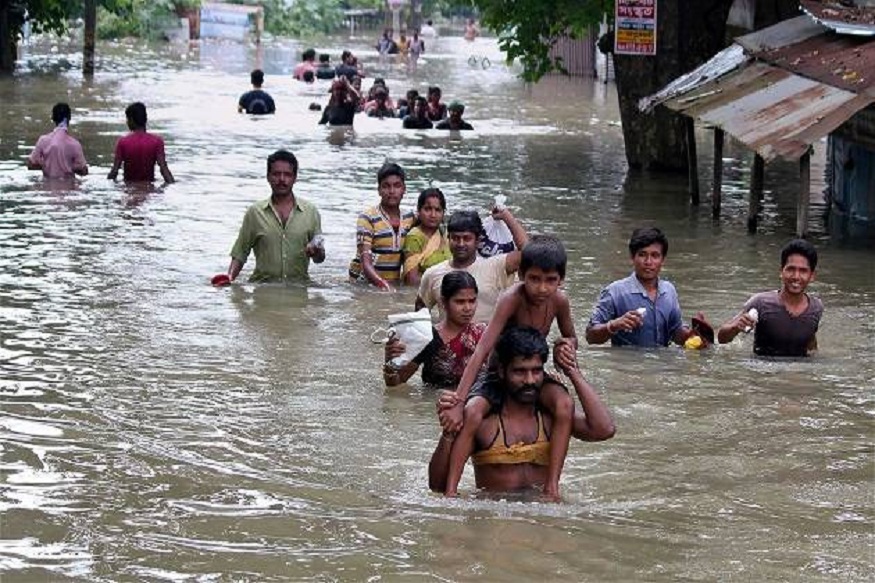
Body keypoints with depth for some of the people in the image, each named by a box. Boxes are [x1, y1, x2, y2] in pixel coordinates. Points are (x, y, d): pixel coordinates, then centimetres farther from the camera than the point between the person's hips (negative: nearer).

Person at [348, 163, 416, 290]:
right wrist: (382, 283, -31)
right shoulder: (367, 218, -7)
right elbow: (365, 262, -15)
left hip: (394, 283, 4)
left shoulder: (409, 218, 9)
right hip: (364, 281, -4)